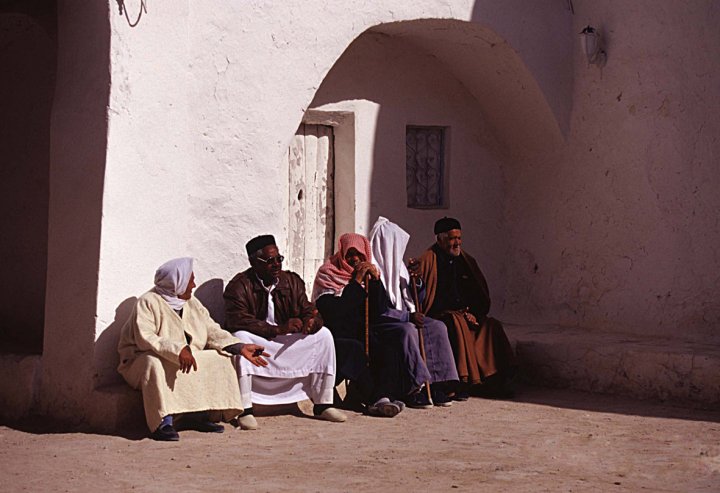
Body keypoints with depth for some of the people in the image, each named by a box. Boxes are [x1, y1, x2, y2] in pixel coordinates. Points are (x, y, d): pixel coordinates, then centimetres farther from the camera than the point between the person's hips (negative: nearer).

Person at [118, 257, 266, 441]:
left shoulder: (192, 303, 11)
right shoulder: (148, 302, -13)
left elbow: (213, 332, 7)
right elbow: (145, 338, -27)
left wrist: (241, 348, -7)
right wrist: (177, 350, -40)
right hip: (143, 360, -7)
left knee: (220, 359, -8)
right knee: (154, 364, -39)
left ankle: (198, 415, -11)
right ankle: (163, 422, -41)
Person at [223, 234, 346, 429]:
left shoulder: (292, 281, 6)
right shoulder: (239, 286, -12)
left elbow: (308, 311, 2)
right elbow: (237, 321, -26)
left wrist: (312, 322, -25)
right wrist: (278, 329, -33)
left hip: (287, 344, 5)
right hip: (256, 343, -5)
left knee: (323, 335, -9)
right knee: (240, 337, -37)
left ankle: (323, 405, -7)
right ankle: (245, 410, -35)